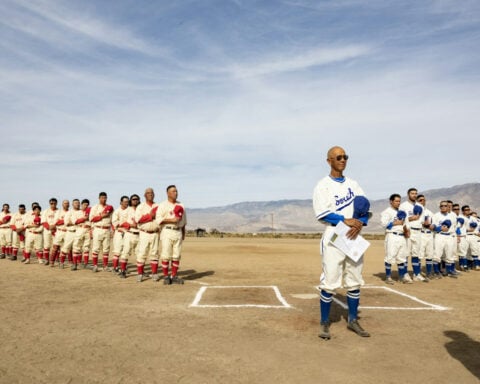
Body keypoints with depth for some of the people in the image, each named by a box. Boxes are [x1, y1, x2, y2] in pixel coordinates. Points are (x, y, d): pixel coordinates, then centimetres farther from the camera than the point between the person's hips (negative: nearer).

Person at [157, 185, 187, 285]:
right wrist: (172, 220, -19)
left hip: (178, 232, 5)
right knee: (166, 255, -4)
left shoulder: (180, 205, 14)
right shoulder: (163, 205, -2)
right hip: (167, 232, -5)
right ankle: (166, 277, 5)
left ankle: (174, 276, 13)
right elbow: (158, 219, -12)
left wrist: (183, 233, 15)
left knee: (177, 256, 5)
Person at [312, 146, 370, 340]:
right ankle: (324, 323, 10)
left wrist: (359, 224, -11)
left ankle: (353, 320, 25)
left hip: (354, 238, 6)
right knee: (329, 283, -4)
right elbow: (321, 213, -14)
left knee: (354, 281, 11)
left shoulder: (353, 184, 13)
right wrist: (346, 220, -20)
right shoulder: (323, 186, -4)